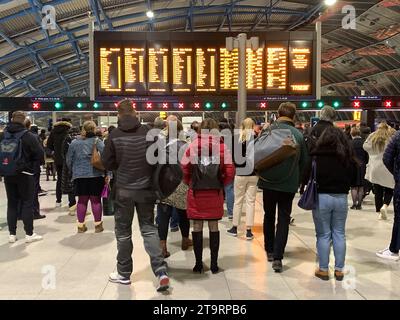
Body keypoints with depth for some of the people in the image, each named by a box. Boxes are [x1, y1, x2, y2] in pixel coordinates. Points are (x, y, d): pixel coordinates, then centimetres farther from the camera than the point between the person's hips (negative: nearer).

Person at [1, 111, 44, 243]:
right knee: (27, 203, 3)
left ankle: (12, 234, 15)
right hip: (25, 173, -4)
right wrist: (29, 164, 2)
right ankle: (29, 234, 7)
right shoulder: (28, 136, -13)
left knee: (12, 203, 12)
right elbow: (39, 154, -14)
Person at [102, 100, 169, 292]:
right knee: (149, 228, 11)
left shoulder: (114, 136, -7)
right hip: (146, 189, 2)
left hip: (123, 190, -1)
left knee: (123, 232, 13)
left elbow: (107, 164, -4)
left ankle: (124, 274, 25)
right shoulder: (148, 133, -5)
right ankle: (161, 272, 0)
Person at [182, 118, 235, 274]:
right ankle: (214, 264, 17)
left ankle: (198, 264, 15)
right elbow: (230, 171, -8)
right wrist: (221, 184, 8)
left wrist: (190, 183, 6)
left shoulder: (192, 146, -4)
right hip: (215, 193, 1)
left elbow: (184, 169, -9)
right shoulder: (222, 147, -4)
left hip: (196, 193, 0)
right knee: (214, 227, 10)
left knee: (197, 227, 9)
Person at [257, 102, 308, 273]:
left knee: (269, 216, 18)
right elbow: (304, 161, -1)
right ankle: (277, 257, 0)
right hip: (289, 184, -1)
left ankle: (269, 250, 29)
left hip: (268, 182, 1)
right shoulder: (298, 135, -6)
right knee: (283, 219, 6)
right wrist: (298, 180, 12)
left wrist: (261, 172, 11)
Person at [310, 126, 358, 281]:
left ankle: (323, 270, 14)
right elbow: (353, 178, 9)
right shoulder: (348, 158, -1)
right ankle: (339, 270, 19)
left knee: (323, 235, 7)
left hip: (321, 197, -3)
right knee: (339, 234, 13)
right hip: (341, 198, 3)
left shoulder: (317, 157, -12)